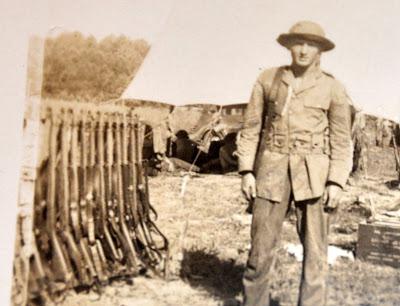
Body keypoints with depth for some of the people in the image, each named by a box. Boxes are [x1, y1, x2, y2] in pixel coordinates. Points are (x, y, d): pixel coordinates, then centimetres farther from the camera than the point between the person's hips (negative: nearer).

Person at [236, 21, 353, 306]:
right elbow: (252, 127, 6)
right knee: (261, 245, 2)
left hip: (313, 174, -1)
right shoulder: (268, 79, 5)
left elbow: (342, 141, 1)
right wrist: (247, 171, -2)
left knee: (315, 248, -3)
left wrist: (336, 183, -8)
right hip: (273, 170, 1)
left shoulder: (333, 89, 2)